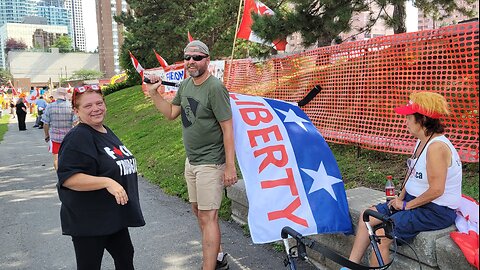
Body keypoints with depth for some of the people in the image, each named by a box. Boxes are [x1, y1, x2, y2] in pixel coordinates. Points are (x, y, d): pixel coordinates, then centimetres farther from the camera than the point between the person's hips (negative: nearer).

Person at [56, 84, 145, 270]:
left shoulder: (107, 132, 8)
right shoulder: (78, 137, -19)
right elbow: (67, 177, -28)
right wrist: (107, 182, -33)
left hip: (115, 217, 9)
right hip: (87, 221, -8)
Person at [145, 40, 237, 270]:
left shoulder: (215, 88, -18)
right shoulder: (185, 85, 7)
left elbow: (227, 128, -19)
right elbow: (171, 113, 15)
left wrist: (230, 166, -21)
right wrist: (154, 94, 3)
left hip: (210, 163, -9)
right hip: (191, 160, 9)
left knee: (207, 217, -5)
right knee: (198, 211, 18)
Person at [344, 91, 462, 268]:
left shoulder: (437, 147, -24)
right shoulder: (421, 141, 6)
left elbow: (436, 190, -25)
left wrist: (406, 205, -15)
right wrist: (400, 198, 4)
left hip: (437, 212, -10)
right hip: (414, 200, 10)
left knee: (381, 235, -21)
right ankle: (351, 264, 9)